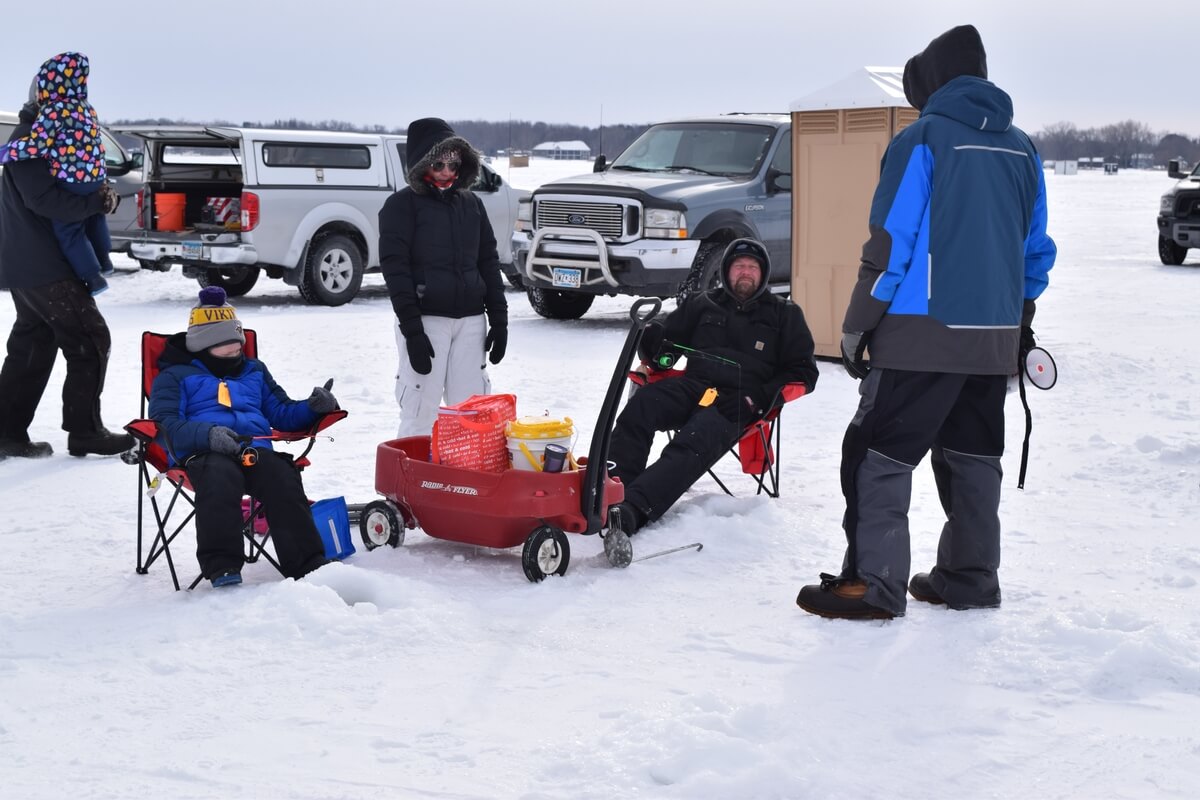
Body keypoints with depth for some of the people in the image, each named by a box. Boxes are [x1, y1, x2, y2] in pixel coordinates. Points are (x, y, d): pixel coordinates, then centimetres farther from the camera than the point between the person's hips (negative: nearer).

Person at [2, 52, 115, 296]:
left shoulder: (54, 110, -16)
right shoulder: (86, 108, 10)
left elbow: (36, 145, -20)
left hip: (70, 182, -8)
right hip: (95, 178, 8)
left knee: (68, 231, 5)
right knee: (93, 218, 31)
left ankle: (93, 278, 4)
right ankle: (104, 260, 44)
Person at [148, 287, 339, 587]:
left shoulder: (254, 371, 35)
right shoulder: (175, 376, 19)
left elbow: (281, 413, 35)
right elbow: (166, 424, 4)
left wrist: (312, 407, 10)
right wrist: (207, 434, -17)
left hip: (256, 448, 3)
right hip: (203, 453, -3)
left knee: (282, 478, -32)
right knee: (221, 478, -41)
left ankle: (307, 564, -34)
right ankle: (222, 567, -42)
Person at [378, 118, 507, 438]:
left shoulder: (471, 204, 14)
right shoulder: (402, 205, -2)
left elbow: (488, 262, 17)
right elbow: (395, 268, -8)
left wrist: (499, 320, 10)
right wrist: (412, 330, -15)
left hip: (470, 320, 5)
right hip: (425, 320, -5)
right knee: (420, 414, -7)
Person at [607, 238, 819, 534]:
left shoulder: (785, 315, 19)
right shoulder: (703, 304, 26)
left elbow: (803, 373, 14)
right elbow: (667, 338, 26)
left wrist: (757, 399, -4)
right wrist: (651, 338, -3)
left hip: (738, 401, -3)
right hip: (692, 386, 3)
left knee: (693, 446, -35)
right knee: (640, 405, -32)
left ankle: (632, 510, -54)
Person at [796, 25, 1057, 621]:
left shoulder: (921, 138, -7)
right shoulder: (1021, 148, 12)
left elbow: (891, 243, -11)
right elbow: (1037, 252, 16)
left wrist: (856, 326, -4)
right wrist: (1018, 326, 26)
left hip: (923, 333, -6)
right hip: (994, 339, 6)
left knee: (879, 453, -3)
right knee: (973, 456, 15)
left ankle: (874, 583, -7)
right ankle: (969, 578, 19)